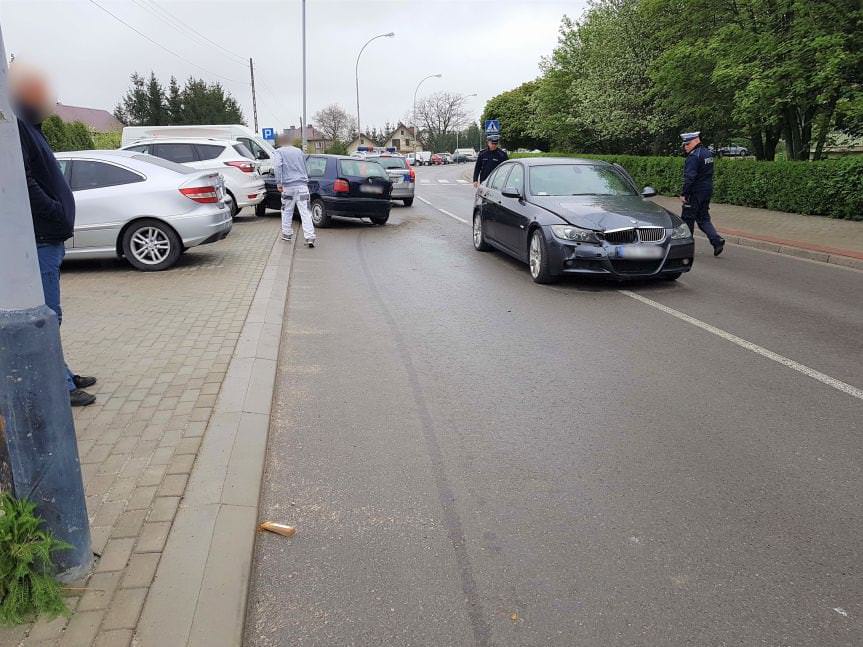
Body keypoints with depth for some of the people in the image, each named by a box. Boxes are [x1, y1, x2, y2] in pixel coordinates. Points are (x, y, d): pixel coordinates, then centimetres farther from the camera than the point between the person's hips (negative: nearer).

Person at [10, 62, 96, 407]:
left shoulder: (28, 127, 20)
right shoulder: (16, 127, -11)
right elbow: (24, 181, -22)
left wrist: (61, 217, 12)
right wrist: (57, 214, -17)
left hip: (48, 237, 10)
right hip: (38, 239, -10)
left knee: (48, 313, 15)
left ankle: (62, 376, 26)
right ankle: (59, 386, 1)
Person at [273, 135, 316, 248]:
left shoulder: (279, 151, 3)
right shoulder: (299, 151, 17)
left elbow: (277, 166, -13)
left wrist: (278, 183, -13)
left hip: (288, 185, -2)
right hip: (302, 185, 2)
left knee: (287, 211, 15)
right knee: (305, 212, -6)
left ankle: (286, 234, 25)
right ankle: (310, 237, -15)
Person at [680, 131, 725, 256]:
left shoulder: (693, 156, -17)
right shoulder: (708, 153, 14)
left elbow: (690, 177, -22)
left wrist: (683, 193, -20)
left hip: (695, 193, -9)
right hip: (707, 191, 9)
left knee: (687, 219, 2)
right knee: (703, 219, 14)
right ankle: (717, 240, 1)